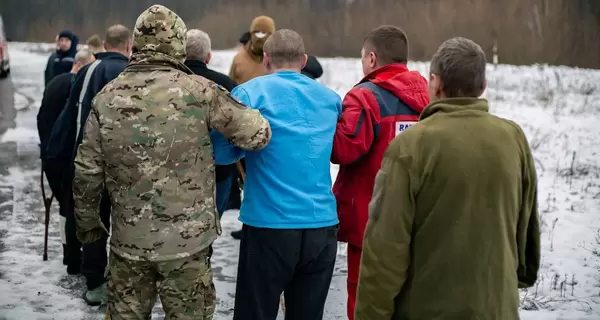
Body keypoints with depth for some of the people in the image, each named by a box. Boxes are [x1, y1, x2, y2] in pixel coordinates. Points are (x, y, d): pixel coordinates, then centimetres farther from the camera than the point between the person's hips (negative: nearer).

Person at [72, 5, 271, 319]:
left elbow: (87, 171, 2)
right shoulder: (198, 91, -11)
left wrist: (87, 221, 16)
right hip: (187, 240, -3)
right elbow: (258, 134, -9)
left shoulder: (107, 96, -1)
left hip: (128, 241, 3)